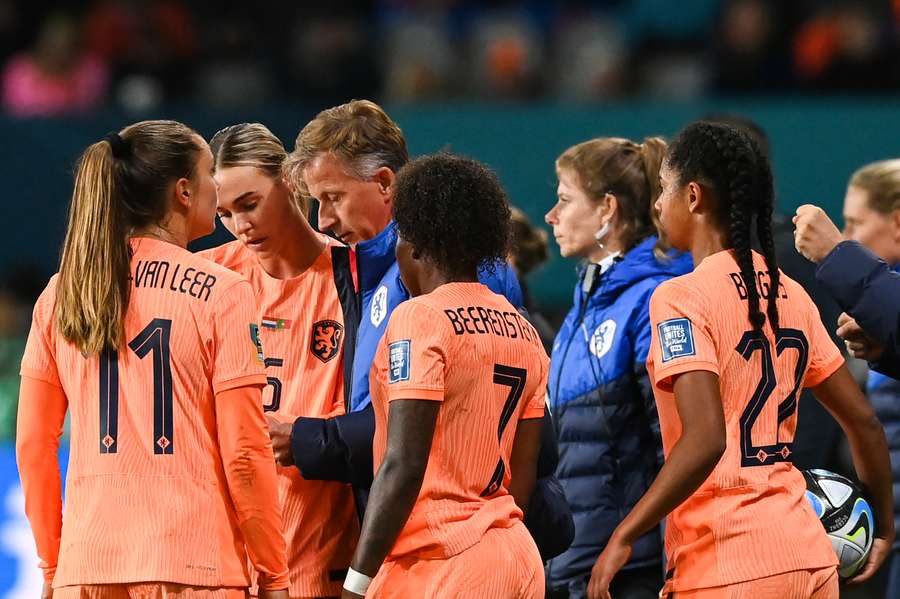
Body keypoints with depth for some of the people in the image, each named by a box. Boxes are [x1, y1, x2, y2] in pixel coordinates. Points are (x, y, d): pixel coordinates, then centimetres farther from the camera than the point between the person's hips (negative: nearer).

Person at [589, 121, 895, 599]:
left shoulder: (681, 298, -11)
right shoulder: (791, 295, 11)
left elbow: (704, 440, -22)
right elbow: (864, 423, 16)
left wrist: (623, 538, -18)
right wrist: (883, 526, 30)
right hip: (809, 555, 7)